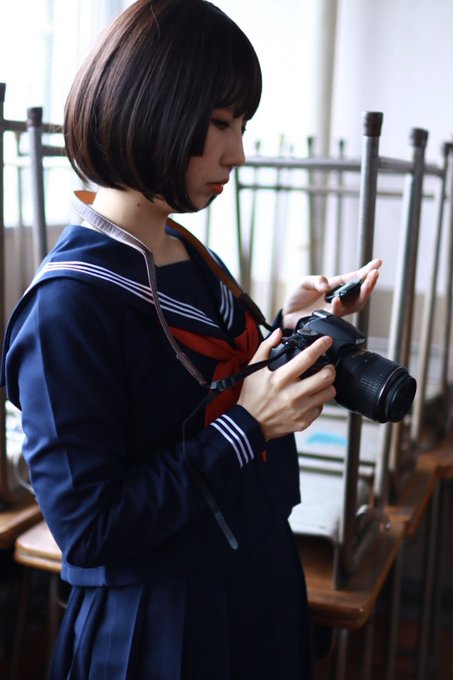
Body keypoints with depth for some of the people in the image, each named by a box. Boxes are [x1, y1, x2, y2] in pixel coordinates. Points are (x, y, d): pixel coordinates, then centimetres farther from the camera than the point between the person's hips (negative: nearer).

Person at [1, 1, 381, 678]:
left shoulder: (189, 255, 1)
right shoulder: (70, 303, -24)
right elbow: (86, 528, -24)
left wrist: (291, 324, -5)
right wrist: (245, 426, -26)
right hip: (158, 624, -7)